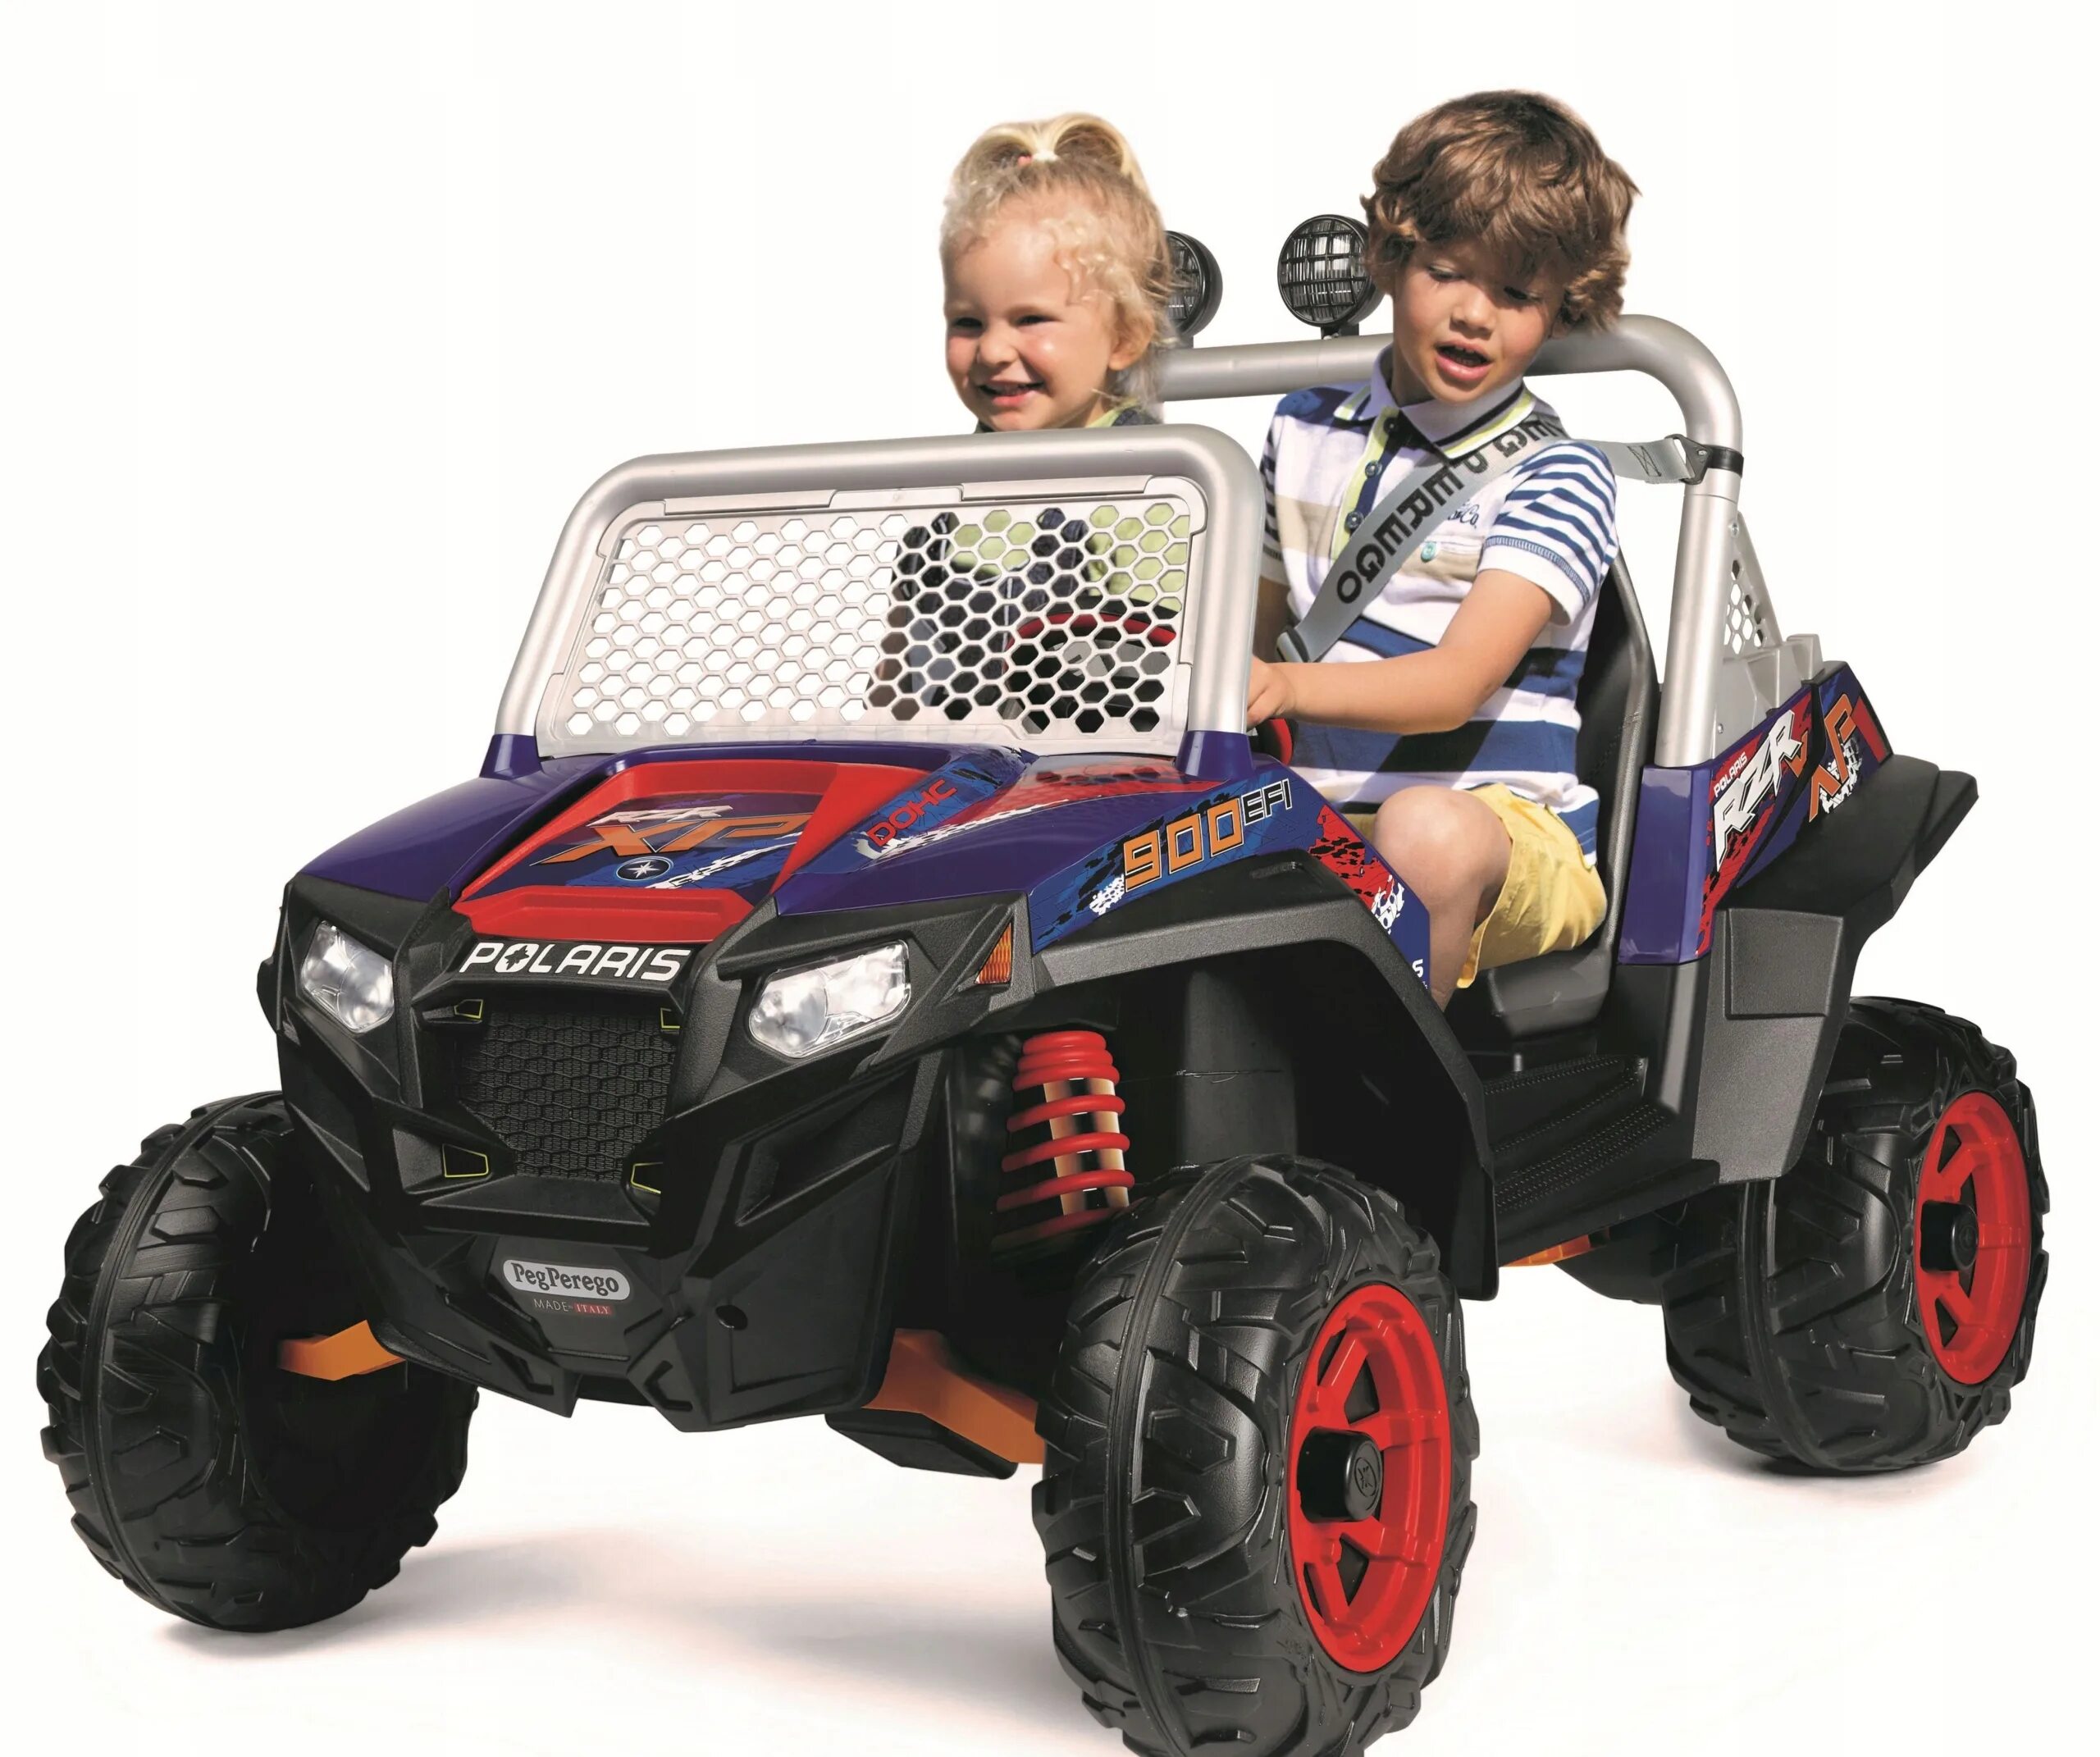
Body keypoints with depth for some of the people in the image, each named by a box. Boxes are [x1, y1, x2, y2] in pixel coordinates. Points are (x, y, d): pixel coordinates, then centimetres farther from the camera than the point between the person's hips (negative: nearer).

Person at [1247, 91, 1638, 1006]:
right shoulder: (1305, 430, 15)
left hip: (1507, 823, -4)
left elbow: (1457, 682, -17)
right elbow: (1259, 628, 22)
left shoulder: (1560, 477, -3)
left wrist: (1287, 686, -34)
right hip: (1323, 816, 5)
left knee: (1427, 827, -38)